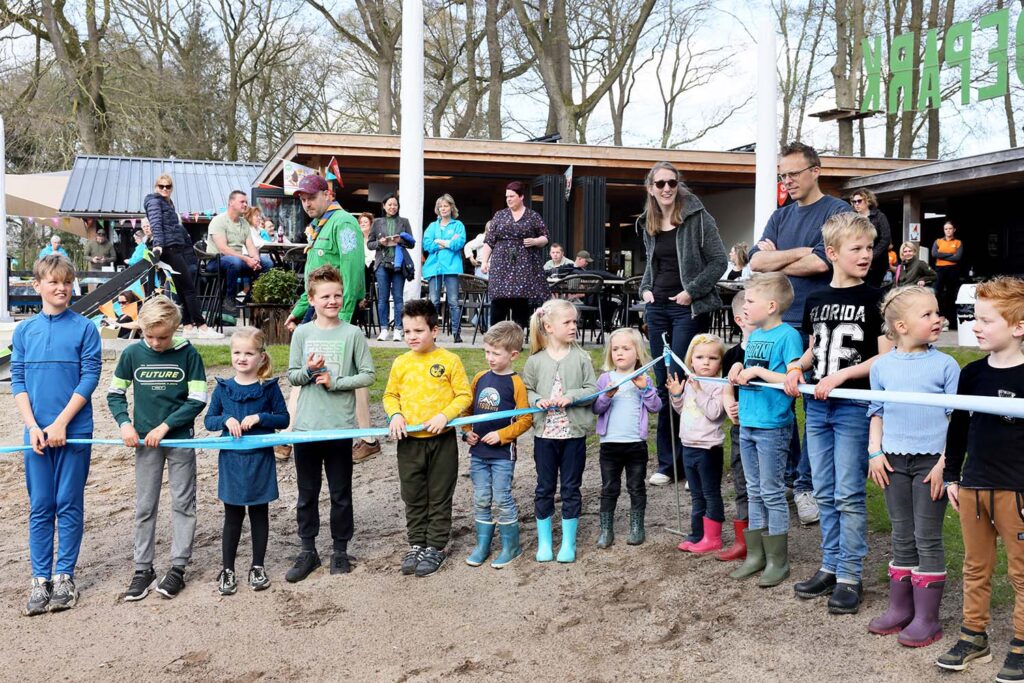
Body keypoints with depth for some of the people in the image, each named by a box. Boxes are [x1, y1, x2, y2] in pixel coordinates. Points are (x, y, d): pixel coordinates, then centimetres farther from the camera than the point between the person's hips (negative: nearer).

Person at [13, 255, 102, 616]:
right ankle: (40, 579, 16)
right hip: (37, 433, 3)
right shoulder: (24, 330, 7)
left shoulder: (84, 328, -2)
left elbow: (90, 377, -6)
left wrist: (60, 423, -12)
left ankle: (64, 576, 16)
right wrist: (32, 426, -7)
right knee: (40, 508, 8)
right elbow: (17, 381, 5)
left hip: (74, 431, -2)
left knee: (70, 506, 5)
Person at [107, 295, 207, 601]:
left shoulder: (188, 354, -9)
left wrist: (164, 426, -14)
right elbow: (115, 393, 8)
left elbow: (197, 400, -9)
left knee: (183, 503, 5)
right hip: (145, 440, 2)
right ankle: (143, 569, 17)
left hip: (180, 438, -2)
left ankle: (178, 567, 14)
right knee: (144, 506, 7)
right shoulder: (132, 353, -2)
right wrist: (124, 423, -8)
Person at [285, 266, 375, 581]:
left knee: (341, 494, 10)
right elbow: (291, 376, 6)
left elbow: (368, 375, -2)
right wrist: (308, 371, -15)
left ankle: (340, 550, 24)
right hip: (306, 425, 2)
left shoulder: (353, 334, -3)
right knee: (306, 493, 11)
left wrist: (335, 382, -12)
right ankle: (308, 551, 24)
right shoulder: (302, 333, 2)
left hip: (341, 426, -2)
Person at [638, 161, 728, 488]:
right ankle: (667, 462, 15)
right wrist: (645, 288, 6)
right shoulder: (648, 223, 12)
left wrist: (691, 291, -14)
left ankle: (687, 459, 1)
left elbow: (719, 261, -7)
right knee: (663, 385, 8)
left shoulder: (697, 217, -6)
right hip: (658, 307, 6)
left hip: (688, 309, -6)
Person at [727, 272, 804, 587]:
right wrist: (739, 370, 1)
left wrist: (757, 371, -20)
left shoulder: (787, 335, -14)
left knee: (772, 493, 1)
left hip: (772, 427, -8)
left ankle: (778, 561, 13)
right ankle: (756, 554, 25)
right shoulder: (753, 336, 10)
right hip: (747, 424, 8)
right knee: (754, 492, 15)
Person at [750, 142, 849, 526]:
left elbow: (820, 263, -17)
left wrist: (775, 260, -3)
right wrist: (798, 253, -11)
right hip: (781, 321, 6)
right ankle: (787, 474, 25)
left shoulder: (837, 212, -3)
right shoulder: (780, 216, 14)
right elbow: (756, 262, 2)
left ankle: (807, 484, 10)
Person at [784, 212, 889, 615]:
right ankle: (830, 567, 24)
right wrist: (797, 367, -1)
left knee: (849, 495, -1)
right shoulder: (816, 300, 9)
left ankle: (850, 577, 10)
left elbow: (884, 357, -10)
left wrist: (841, 375, -19)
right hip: (817, 407, 5)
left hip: (854, 407, -5)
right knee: (824, 494, 12)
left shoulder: (873, 299, -6)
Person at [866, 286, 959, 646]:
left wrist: (945, 462, -12)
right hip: (894, 461, 3)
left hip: (930, 462, -3)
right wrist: (875, 453, 1)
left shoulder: (945, 365, -6)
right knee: (902, 538, 14)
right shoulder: (882, 366, 2)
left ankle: (927, 618, 13)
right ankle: (900, 608, 26)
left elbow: (956, 418, -5)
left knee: (928, 539, 3)